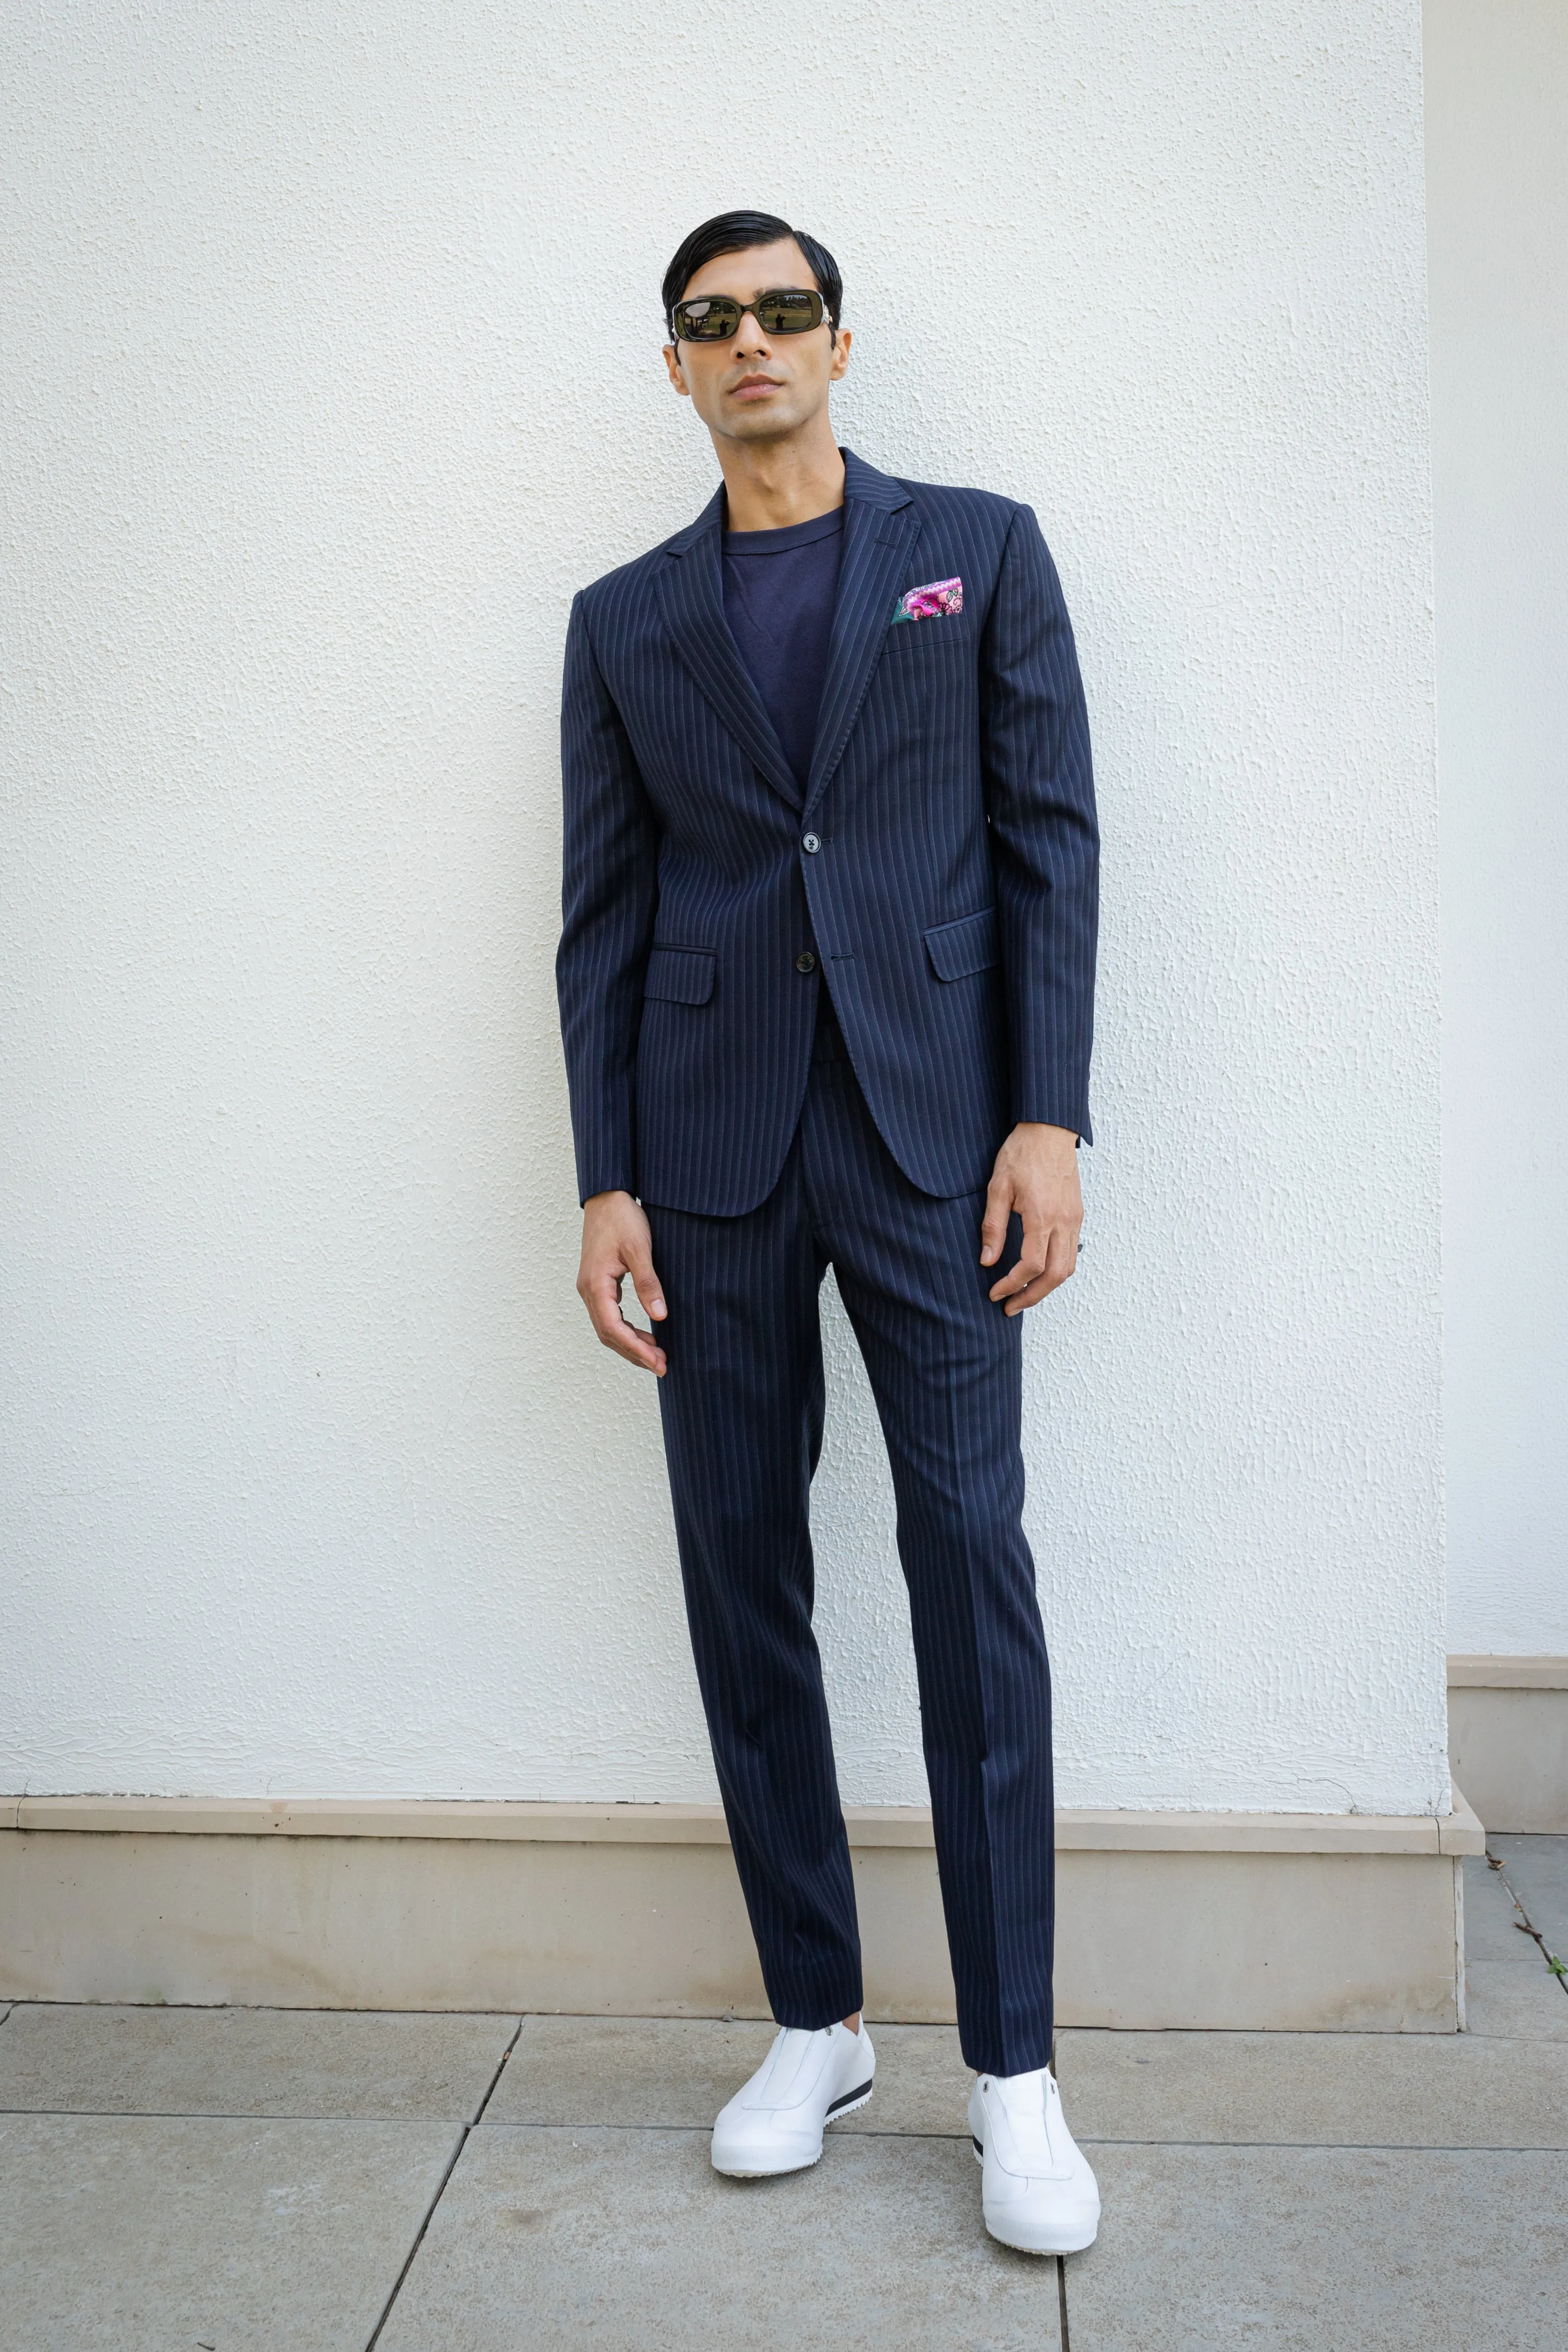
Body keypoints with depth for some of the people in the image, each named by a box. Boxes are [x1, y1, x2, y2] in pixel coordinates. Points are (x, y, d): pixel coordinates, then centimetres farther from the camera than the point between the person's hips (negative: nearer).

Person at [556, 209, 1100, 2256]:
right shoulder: (625, 621, 14)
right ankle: (815, 2022, 20)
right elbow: (603, 919, 9)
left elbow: (1050, 840, 3)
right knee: (742, 1578, 5)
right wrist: (607, 1182, 1)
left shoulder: (978, 550, 9)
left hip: (930, 1128, -2)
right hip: (714, 1149, 3)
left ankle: (1012, 2065, 8)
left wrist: (1048, 1118, -7)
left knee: (974, 1568, -5)